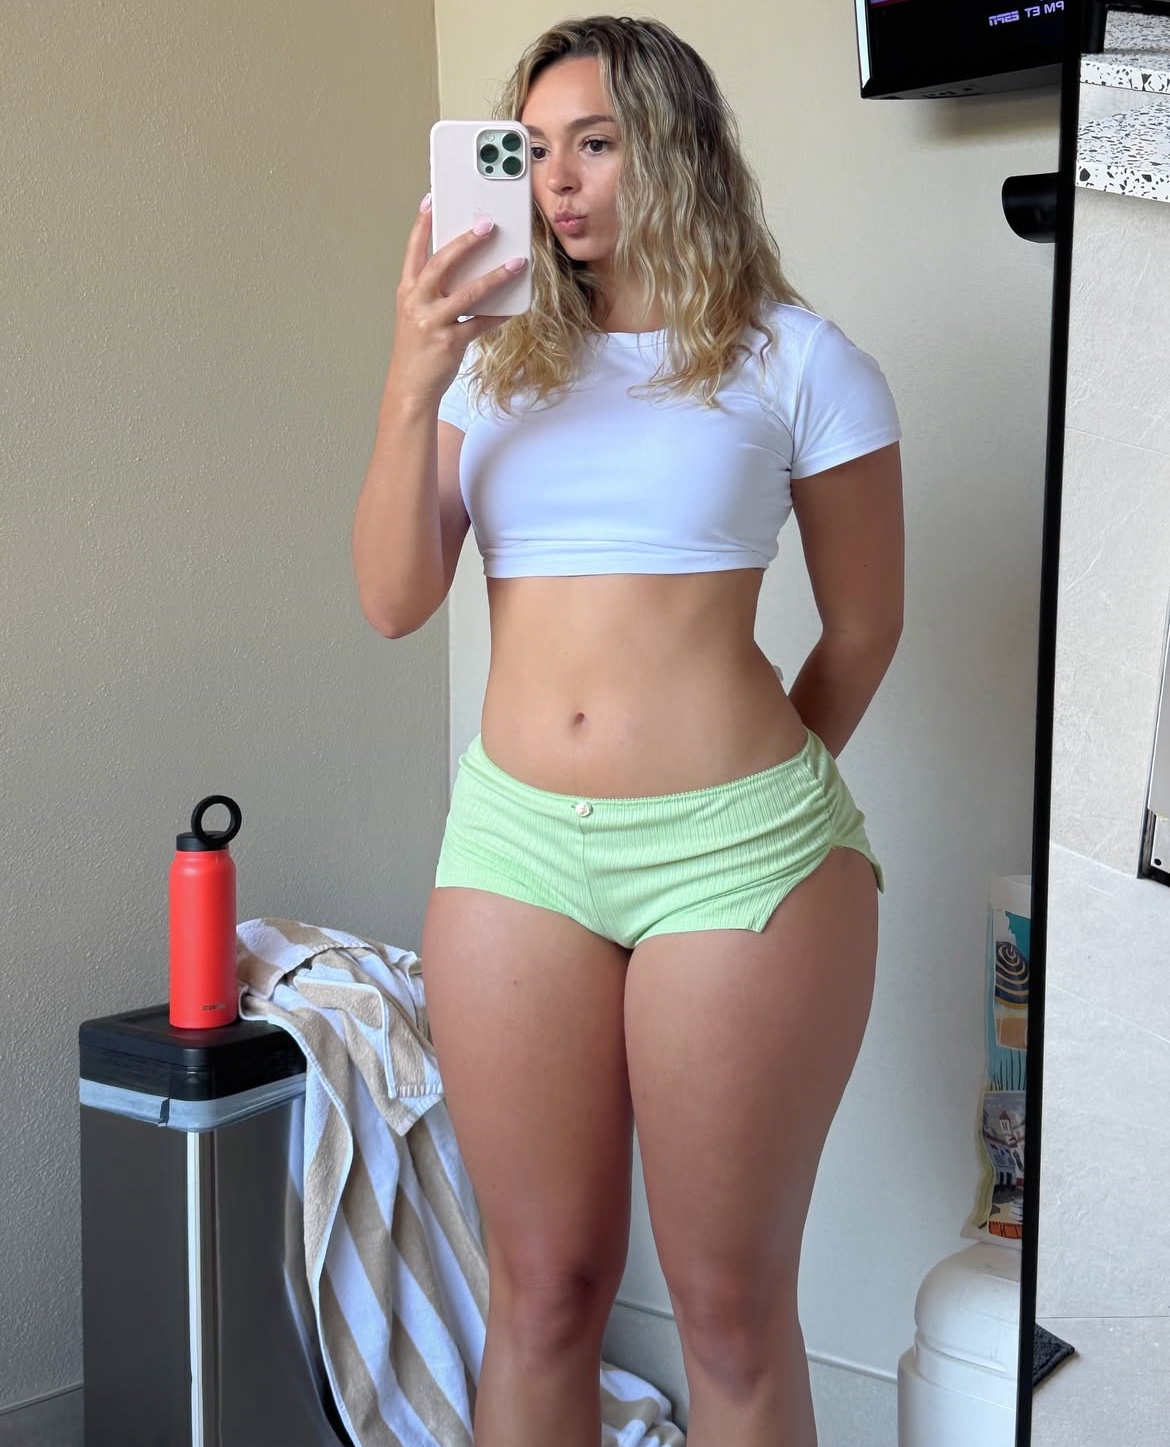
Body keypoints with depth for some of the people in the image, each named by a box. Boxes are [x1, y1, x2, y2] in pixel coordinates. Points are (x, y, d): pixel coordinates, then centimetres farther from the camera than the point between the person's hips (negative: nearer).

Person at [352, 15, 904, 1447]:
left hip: (733, 850, -3)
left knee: (730, 1305, 7)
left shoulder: (795, 359, 2)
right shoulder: (494, 359, 11)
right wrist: (412, 386, -10)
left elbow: (862, 627, 9)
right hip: (514, 843, 3)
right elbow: (393, 600, 2)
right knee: (541, 1286, 10)